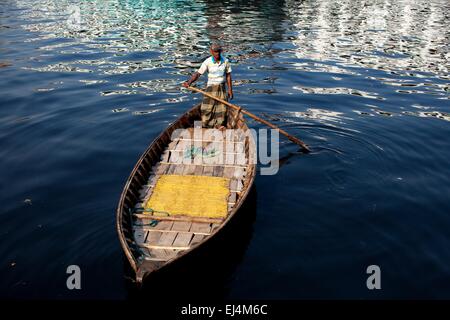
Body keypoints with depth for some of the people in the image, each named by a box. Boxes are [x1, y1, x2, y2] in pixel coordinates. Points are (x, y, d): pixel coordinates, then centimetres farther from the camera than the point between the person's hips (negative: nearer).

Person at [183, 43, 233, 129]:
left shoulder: (225, 61, -4)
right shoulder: (207, 62, -12)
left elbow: (228, 76, 3)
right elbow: (198, 74, -14)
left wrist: (230, 90, 3)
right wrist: (189, 82, -30)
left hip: (222, 88, 2)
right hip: (211, 87, -2)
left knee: (222, 107, 4)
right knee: (207, 108, -4)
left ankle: (219, 124, 17)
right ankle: (205, 126, 6)